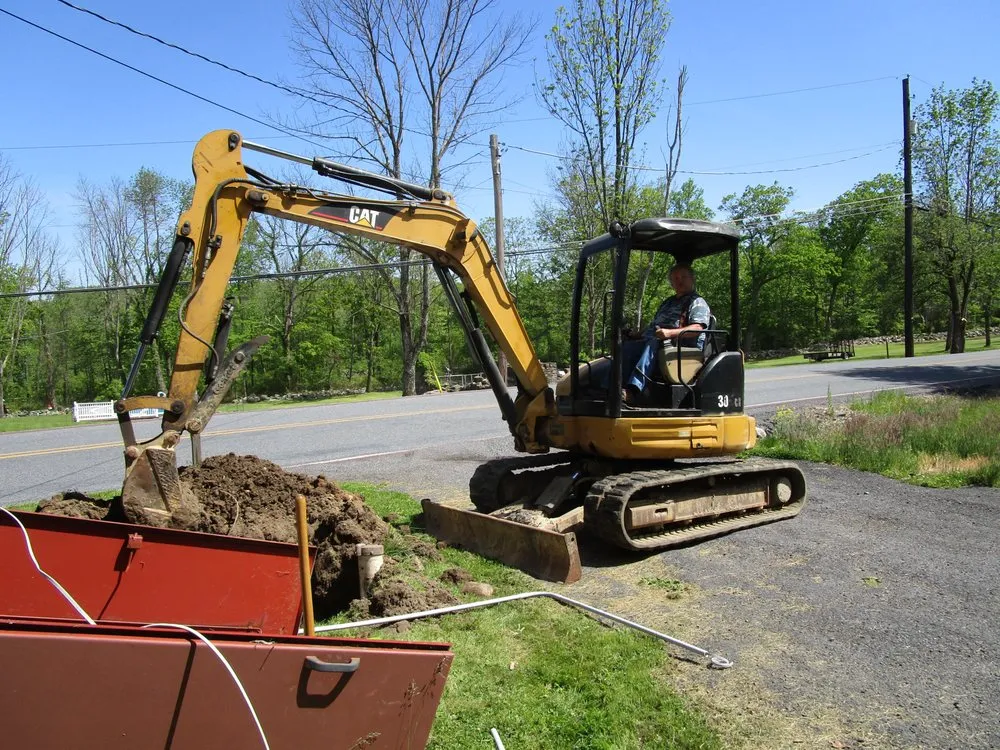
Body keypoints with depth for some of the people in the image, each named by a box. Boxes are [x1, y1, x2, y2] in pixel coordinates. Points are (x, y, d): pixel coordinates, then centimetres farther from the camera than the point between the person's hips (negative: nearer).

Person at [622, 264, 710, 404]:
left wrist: (670, 333, -23)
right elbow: (653, 326, 37)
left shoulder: (697, 302, 8)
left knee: (653, 344, -38)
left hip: (683, 347, -7)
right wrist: (638, 334, 17)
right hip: (655, 342, 8)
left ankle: (632, 390, -53)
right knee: (628, 347, -19)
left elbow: (697, 328, -9)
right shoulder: (667, 303, 34)